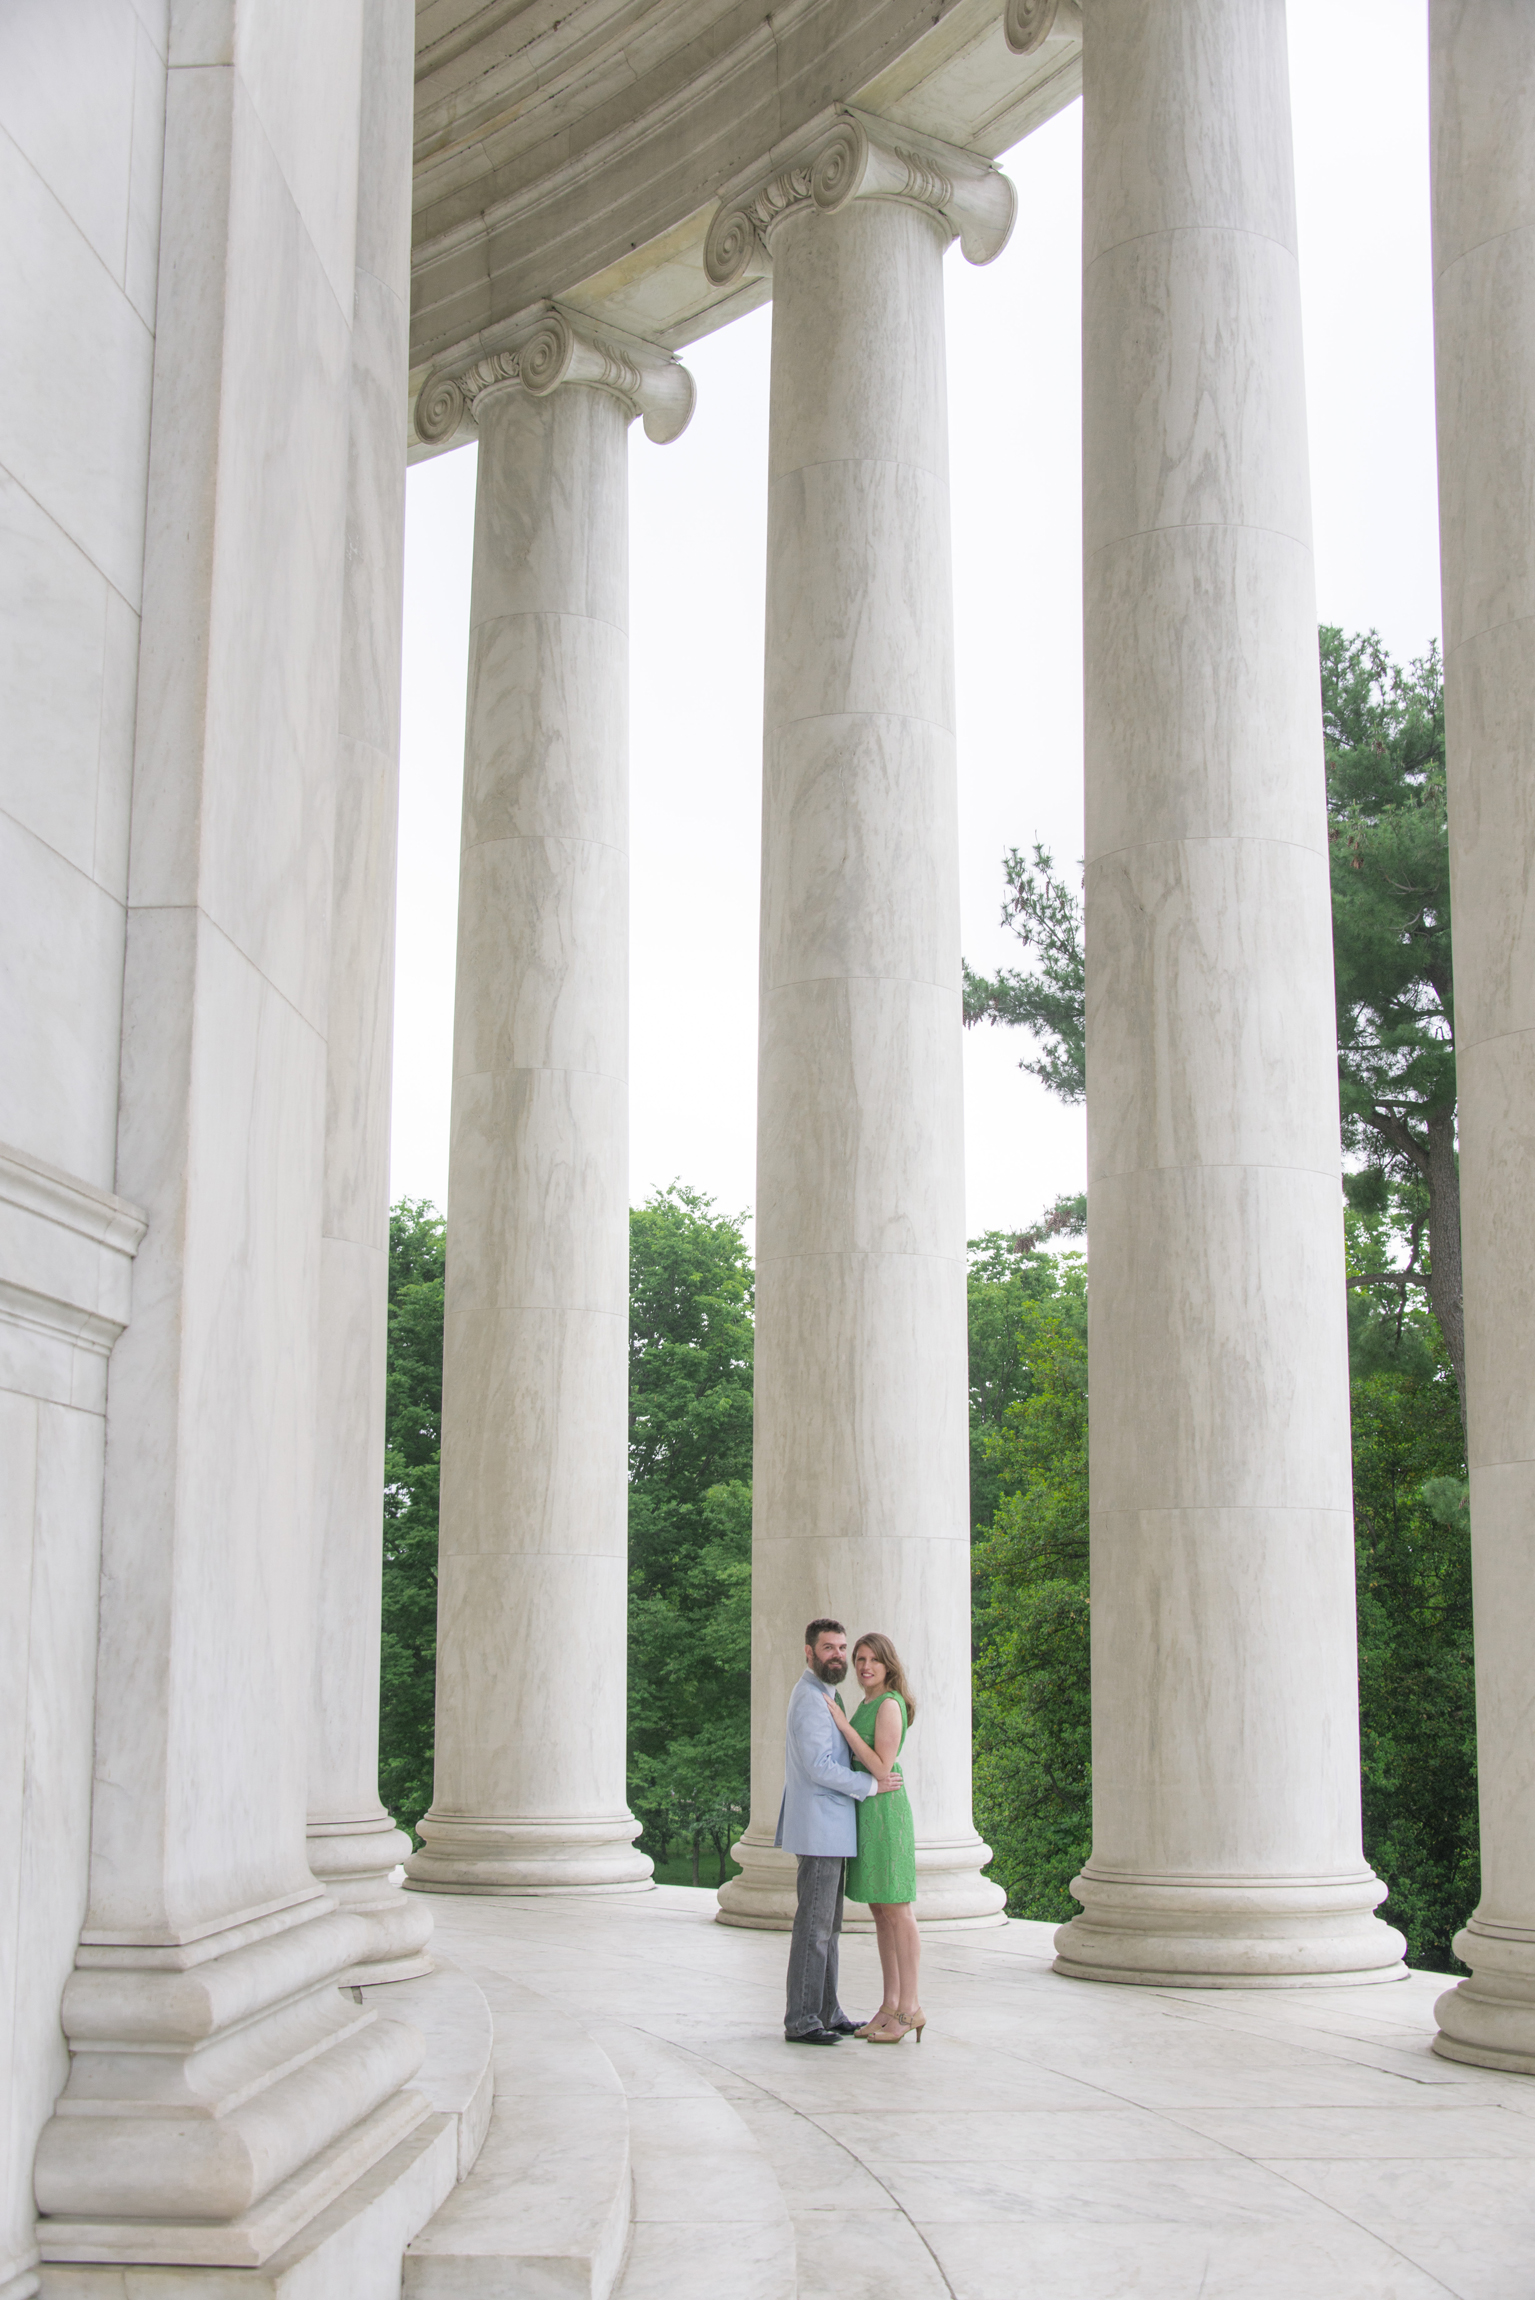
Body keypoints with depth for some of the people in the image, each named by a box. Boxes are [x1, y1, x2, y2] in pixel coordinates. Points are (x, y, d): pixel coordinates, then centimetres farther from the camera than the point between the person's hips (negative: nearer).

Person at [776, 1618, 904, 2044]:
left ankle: (826, 2013, 18)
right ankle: (801, 2021, -5)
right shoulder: (810, 1698, -15)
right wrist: (870, 1785, -13)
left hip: (829, 1830, 11)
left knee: (828, 1926, 13)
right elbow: (819, 1766, -21)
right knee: (813, 1926, -8)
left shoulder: (822, 1696, 19)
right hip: (818, 1831, -11)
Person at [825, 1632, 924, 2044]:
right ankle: (891, 2006, 14)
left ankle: (910, 2009, 0)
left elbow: (882, 1768, -19)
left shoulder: (889, 1705, -13)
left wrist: (843, 1725, -18)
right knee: (880, 1912, 10)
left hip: (884, 1811, -10)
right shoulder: (867, 1705, 15)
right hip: (865, 1813, 10)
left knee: (896, 1912, -5)